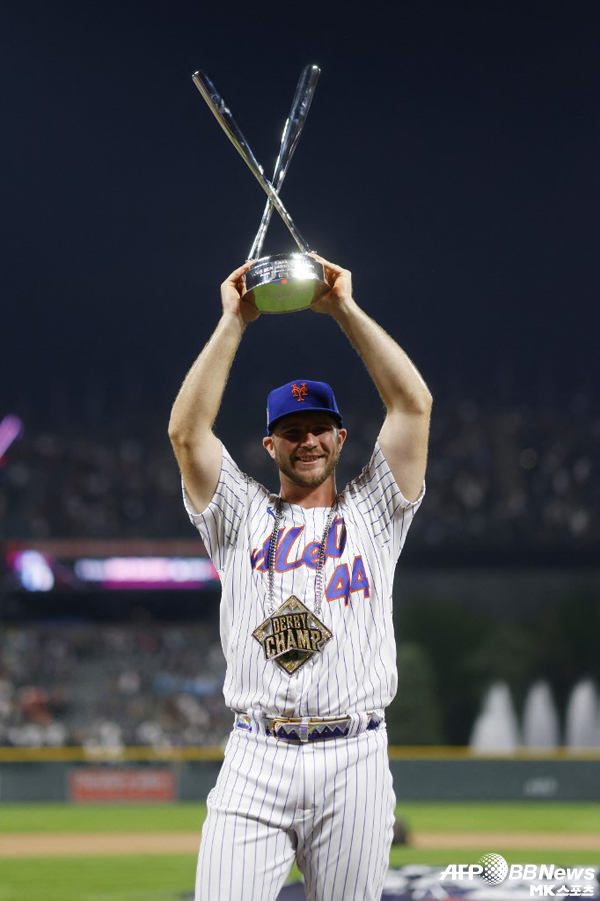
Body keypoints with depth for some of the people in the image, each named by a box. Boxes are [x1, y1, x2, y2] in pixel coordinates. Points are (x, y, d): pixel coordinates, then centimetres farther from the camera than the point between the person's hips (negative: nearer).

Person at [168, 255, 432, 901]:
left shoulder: (371, 513, 16)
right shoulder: (242, 518, 16)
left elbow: (414, 403, 6)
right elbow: (186, 430, 3)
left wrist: (345, 309, 7)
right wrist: (234, 321, 5)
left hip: (353, 764, 0)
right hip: (255, 763, 0)